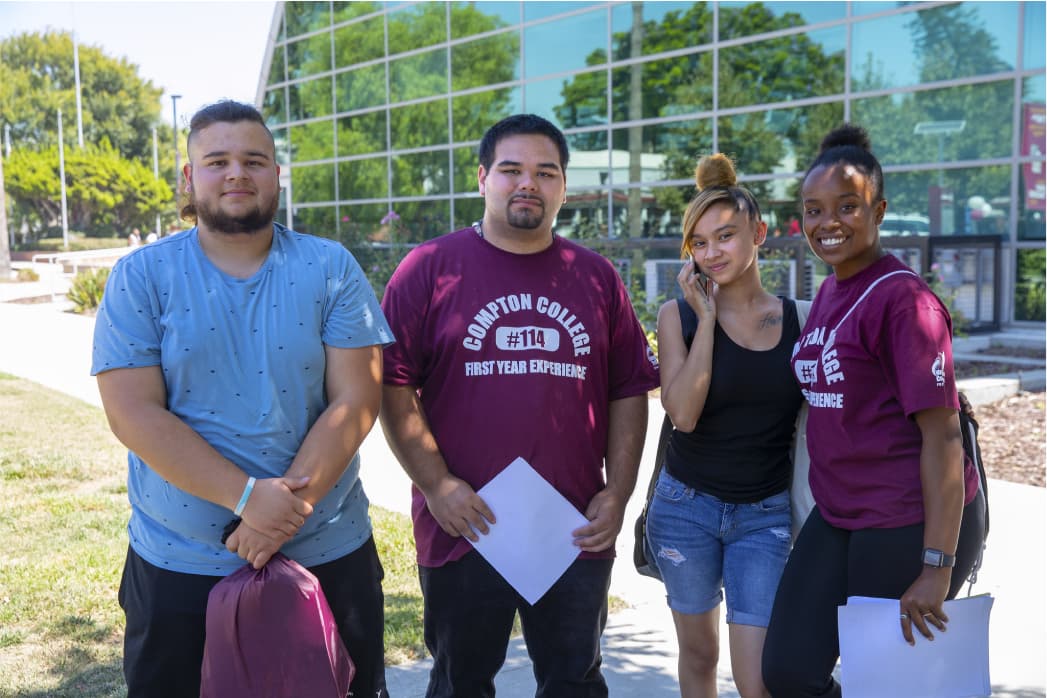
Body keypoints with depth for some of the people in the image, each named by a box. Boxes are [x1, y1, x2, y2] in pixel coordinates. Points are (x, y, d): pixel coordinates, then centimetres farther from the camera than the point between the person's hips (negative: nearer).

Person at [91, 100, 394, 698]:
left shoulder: (330, 269, -1)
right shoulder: (141, 277, -2)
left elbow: (356, 400, -8)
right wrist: (248, 496, -20)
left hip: (328, 556, 1)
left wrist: (290, 507, -19)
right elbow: (134, 413, -10)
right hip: (177, 565, 0)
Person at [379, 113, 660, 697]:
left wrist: (618, 494, 1)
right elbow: (393, 385, -5)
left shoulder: (597, 277, 6)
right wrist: (436, 485, -12)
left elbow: (629, 393, 8)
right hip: (465, 527, -2)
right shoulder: (430, 269, -2)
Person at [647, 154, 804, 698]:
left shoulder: (797, 318, -1)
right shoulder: (679, 315, -5)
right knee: (698, 654, 16)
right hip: (687, 506, 0)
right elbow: (683, 413, -18)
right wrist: (706, 319, -16)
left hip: (766, 514, 0)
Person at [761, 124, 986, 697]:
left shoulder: (903, 298, -15)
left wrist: (938, 567, -19)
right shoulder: (826, 294, 9)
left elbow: (942, 434, -17)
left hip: (910, 525, -7)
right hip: (839, 519, 7)